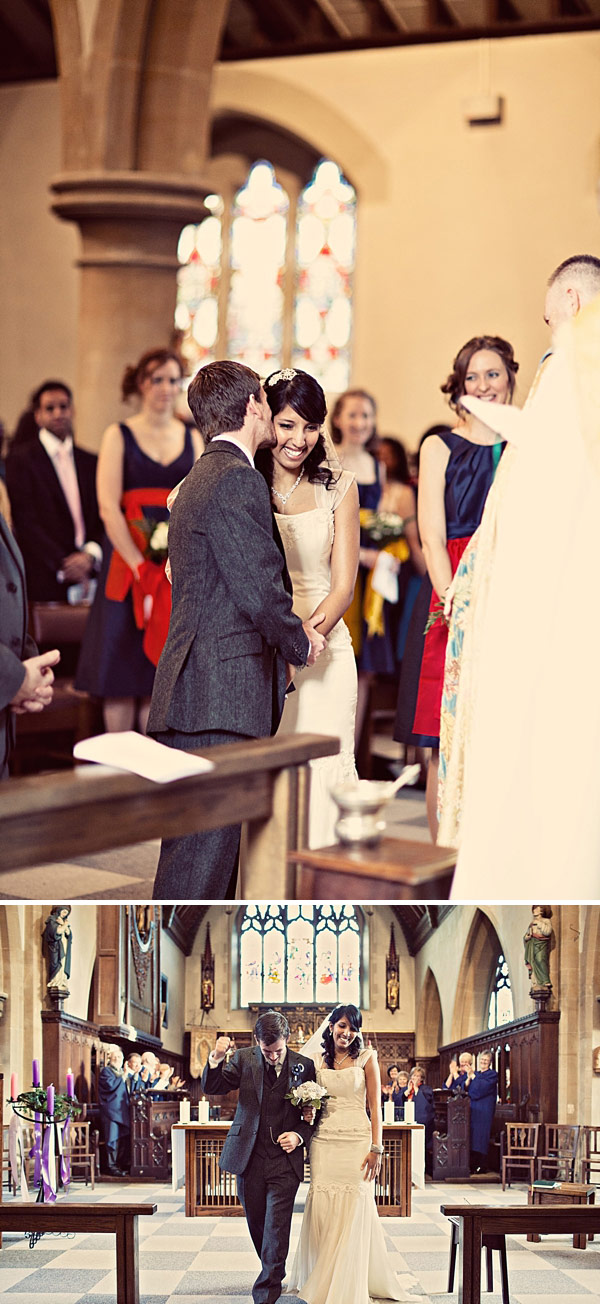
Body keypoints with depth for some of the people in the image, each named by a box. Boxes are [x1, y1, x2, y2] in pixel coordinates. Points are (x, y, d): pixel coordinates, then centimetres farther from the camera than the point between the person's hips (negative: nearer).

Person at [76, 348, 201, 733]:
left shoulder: (192, 438, 11)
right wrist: (141, 567, -16)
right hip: (128, 561, -3)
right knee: (123, 674, -1)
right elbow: (108, 507, -8)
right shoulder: (119, 436, 1)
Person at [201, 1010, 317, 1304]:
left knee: (276, 1228, -10)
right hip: (249, 1158, 2)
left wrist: (300, 1136, -11)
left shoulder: (304, 1067, 0)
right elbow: (211, 1087, -4)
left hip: (285, 1160, -2)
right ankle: (273, 1276, 33)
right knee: (257, 1226, 12)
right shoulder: (244, 1059, 1)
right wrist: (216, 1059, -22)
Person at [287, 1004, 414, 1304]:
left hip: (356, 1141, -2)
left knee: (352, 1211, -3)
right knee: (321, 1209, -1)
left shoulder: (366, 1057, 3)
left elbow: (375, 1106, 0)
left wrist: (376, 1148, -8)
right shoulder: (317, 1059, 10)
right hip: (324, 1141, 2)